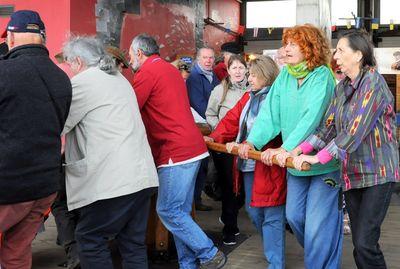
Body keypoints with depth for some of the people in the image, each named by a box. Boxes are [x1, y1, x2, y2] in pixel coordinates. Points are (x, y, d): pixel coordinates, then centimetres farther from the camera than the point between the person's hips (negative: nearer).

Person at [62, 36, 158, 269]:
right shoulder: (120, 79, 22)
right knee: (134, 243, 12)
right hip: (143, 177, 9)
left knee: (90, 240, 4)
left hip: (112, 181, -8)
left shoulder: (83, 82, -5)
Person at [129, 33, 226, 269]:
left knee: (168, 211, -4)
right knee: (180, 212, 11)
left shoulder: (147, 72, -8)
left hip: (177, 151, -9)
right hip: (192, 148, 9)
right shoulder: (171, 69, 21)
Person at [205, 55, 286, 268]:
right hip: (248, 164, 9)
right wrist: (214, 137, 0)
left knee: (271, 215, -1)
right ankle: (272, 249, 43)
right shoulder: (248, 97, 14)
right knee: (253, 211, 20)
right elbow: (232, 119, 12)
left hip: (268, 166, -9)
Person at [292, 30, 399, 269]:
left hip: (378, 172, -7)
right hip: (352, 173, 7)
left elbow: (355, 131, -21)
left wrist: (319, 158, -23)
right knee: (360, 242, 9)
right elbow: (328, 126, 7)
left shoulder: (373, 83, -13)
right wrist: (300, 149, -6)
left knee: (365, 243, -12)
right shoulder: (342, 87, 11)